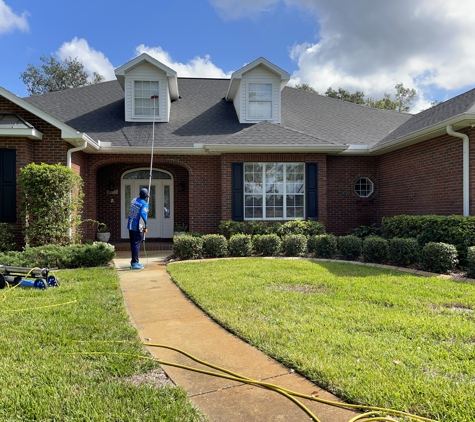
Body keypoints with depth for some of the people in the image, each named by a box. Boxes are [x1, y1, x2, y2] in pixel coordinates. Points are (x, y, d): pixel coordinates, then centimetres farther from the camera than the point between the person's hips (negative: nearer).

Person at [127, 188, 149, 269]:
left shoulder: (134, 200, 10)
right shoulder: (144, 204, -12)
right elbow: (143, 215, -23)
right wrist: (145, 227, -17)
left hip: (130, 225, 7)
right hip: (138, 227, -7)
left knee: (133, 244, 15)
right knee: (136, 244, -4)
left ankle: (135, 261, 25)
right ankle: (134, 263, -4)